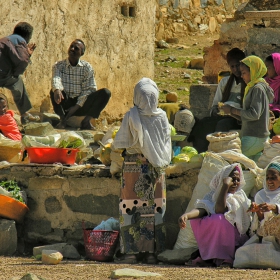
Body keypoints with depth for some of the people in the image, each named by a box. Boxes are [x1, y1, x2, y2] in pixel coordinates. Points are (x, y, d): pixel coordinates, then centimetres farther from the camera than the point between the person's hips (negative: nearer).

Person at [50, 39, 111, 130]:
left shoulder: (87, 67, 1)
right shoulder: (59, 66, 1)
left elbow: (90, 89, -7)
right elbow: (56, 79, -20)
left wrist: (77, 106, -19)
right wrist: (57, 90, -46)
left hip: (81, 104, 1)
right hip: (65, 104, -1)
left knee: (105, 93, -20)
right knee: (54, 91, -31)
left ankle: (87, 121, -22)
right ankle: (62, 119, -24)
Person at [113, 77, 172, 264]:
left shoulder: (132, 117, -11)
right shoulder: (162, 117, -1)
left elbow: (119, 143, -5)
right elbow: (167, 143, 6)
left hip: (134, 166, -3)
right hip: (157, 167, 3)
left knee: (131, 207, 1)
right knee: (156, 207, 6)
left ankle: (132, 250, -3)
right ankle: (153, 250, 5)